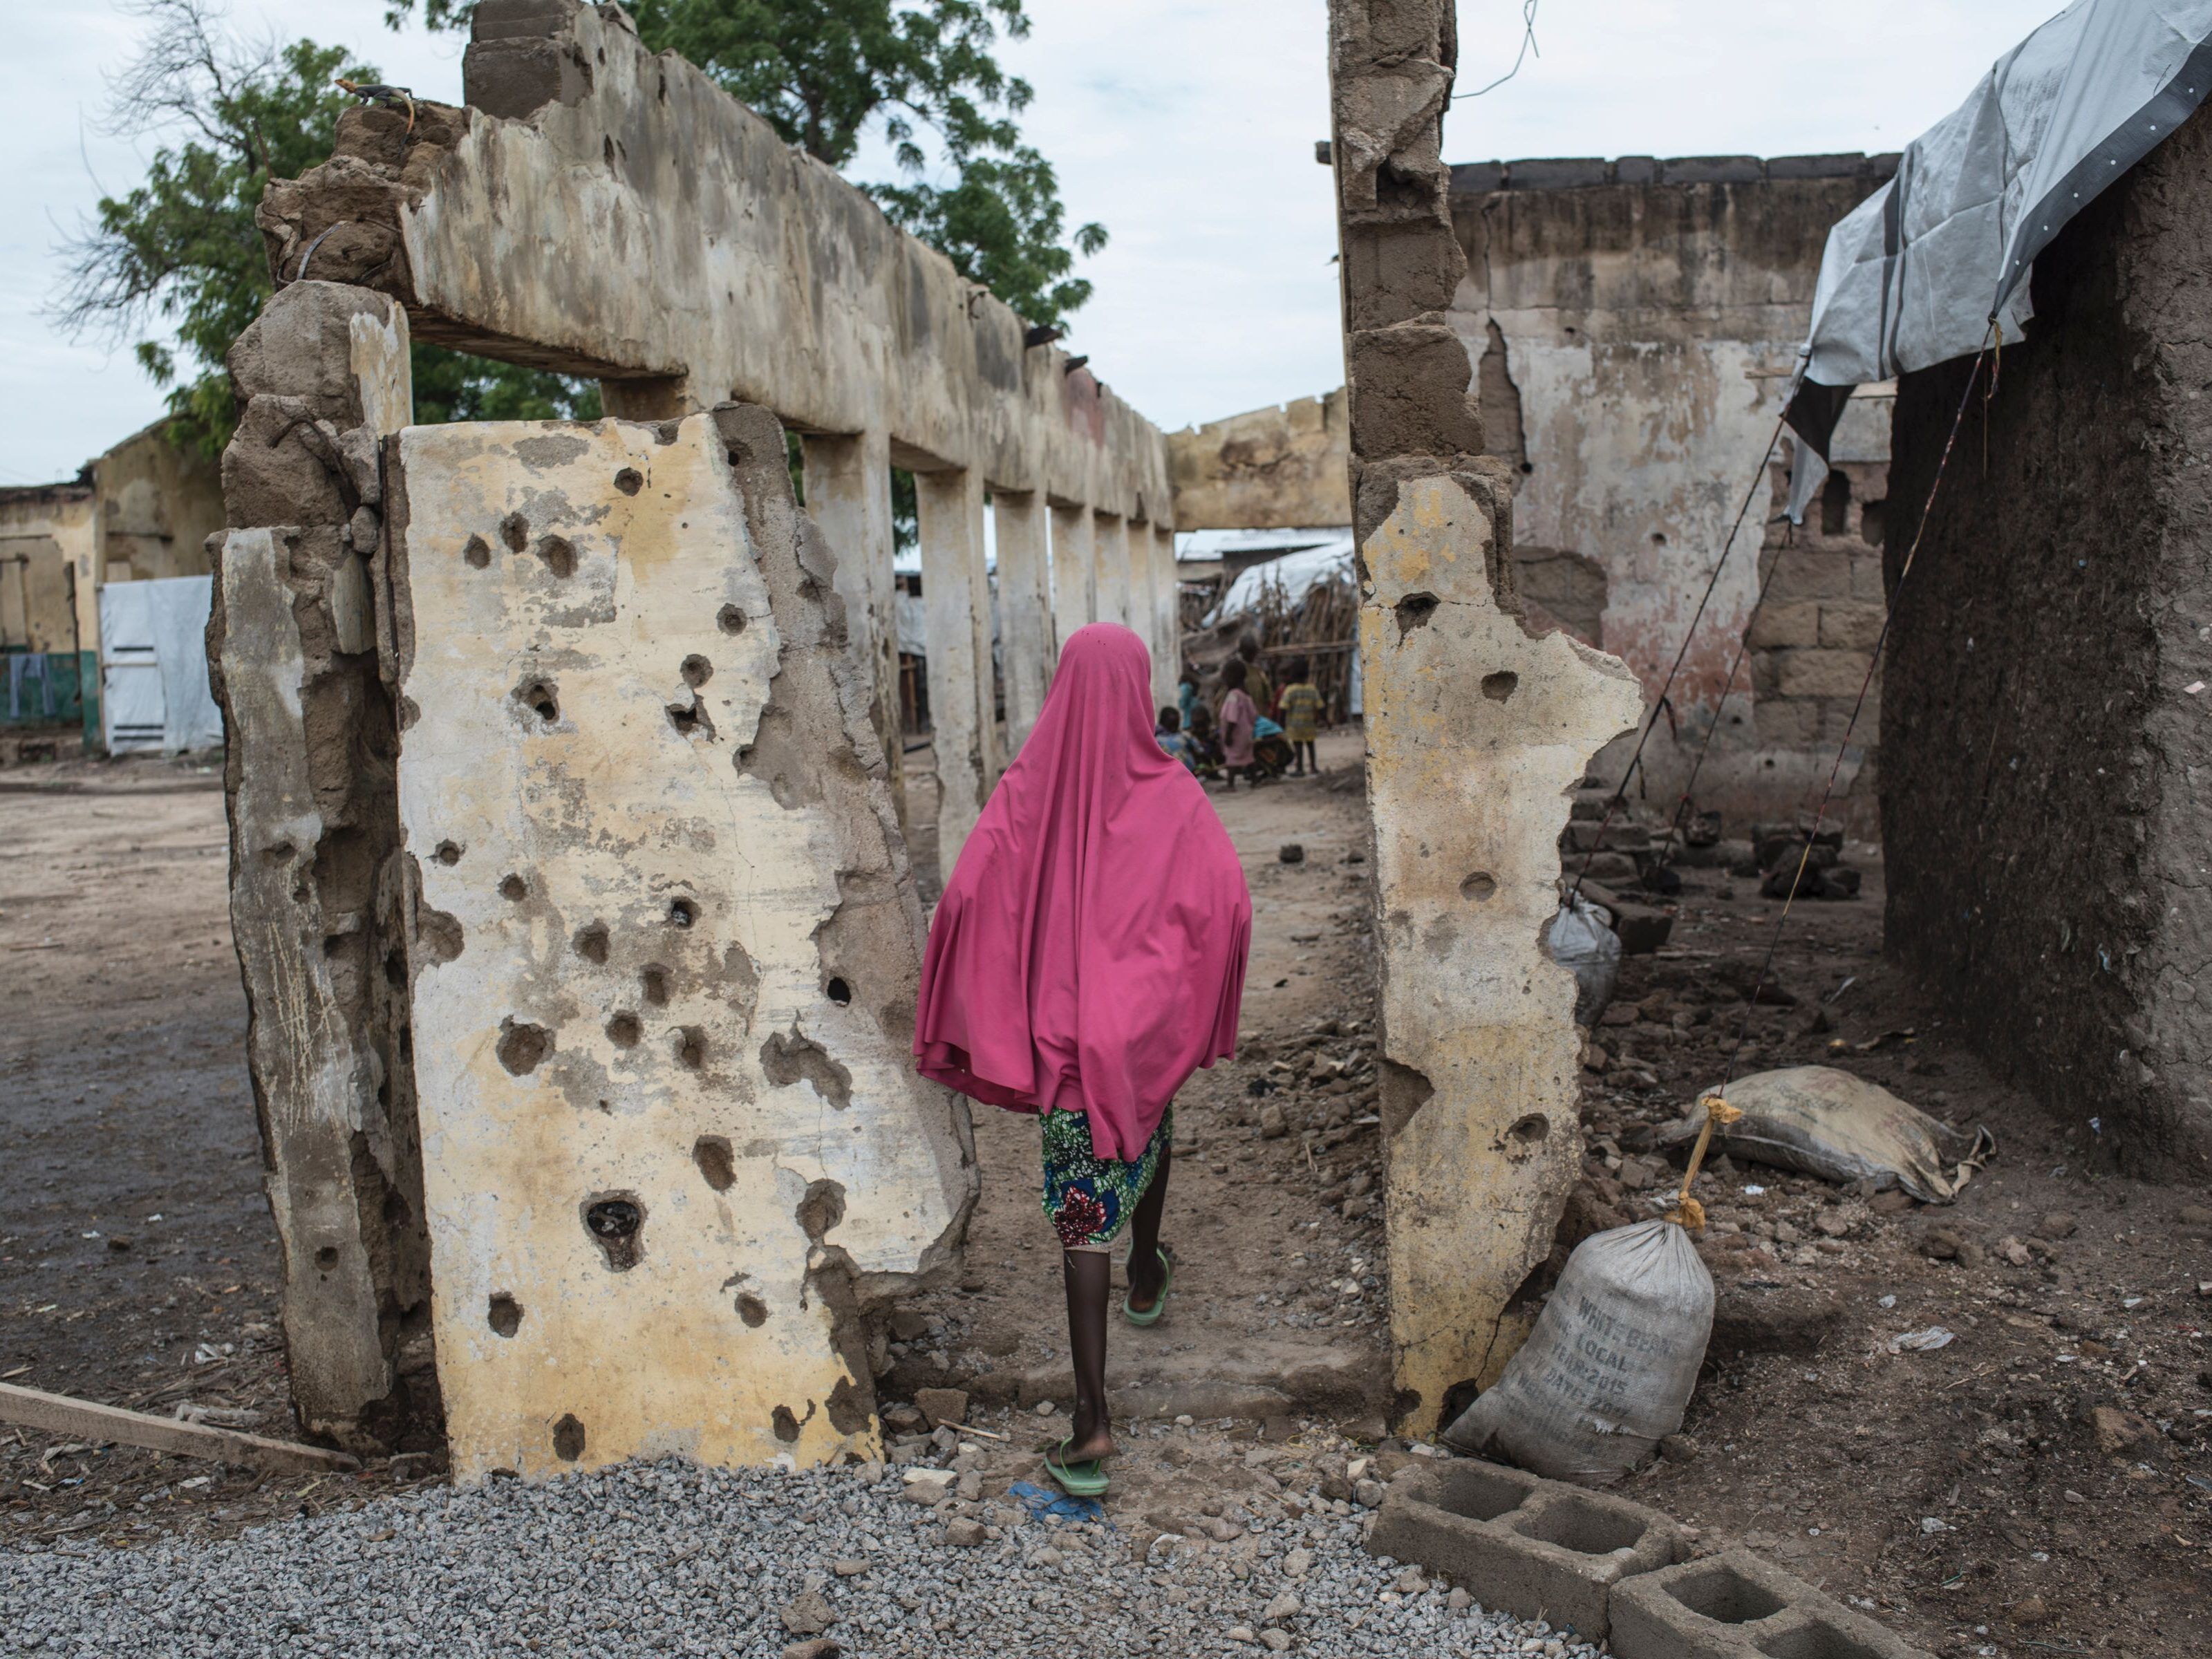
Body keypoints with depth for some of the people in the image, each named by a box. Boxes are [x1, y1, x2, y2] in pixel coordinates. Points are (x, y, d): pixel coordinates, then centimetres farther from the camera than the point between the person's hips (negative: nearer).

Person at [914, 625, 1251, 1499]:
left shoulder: (1026, 791, -9)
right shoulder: (1173, 796, -9)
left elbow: (967, 899, -14)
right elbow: (1228, 903, -12)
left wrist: (977, 1028, -3)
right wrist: (1202, 1012, 4)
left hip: (1064, 1026, -1)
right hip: (1152, 1019, 2)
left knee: (1083, 1213, 0)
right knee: (1148, 1128, 32)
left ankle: (1093, 1420, -6)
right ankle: (1147, 1277, 57)